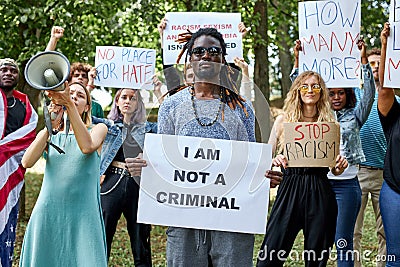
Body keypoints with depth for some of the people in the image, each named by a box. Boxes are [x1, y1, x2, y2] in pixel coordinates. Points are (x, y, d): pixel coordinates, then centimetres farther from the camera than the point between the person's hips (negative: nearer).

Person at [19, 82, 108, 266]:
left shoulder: (98, 129, 8)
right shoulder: (48, 134, 13)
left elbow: (87, 147, -17)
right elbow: (27, 163, -6)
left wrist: (69, 105, -22)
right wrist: (50, 126, -14)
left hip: (83, 216, -2)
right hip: (47, 214, 2)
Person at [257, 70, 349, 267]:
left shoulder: (329, 124, 10)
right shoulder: (283, 121, 7)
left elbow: (335, 170, 15)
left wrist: (340, 166, -7)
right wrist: (274, 161, -13)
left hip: (320, 194, 1)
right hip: (289, 190, -1)